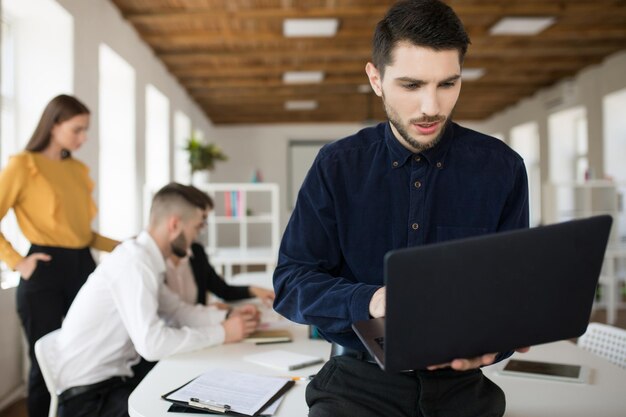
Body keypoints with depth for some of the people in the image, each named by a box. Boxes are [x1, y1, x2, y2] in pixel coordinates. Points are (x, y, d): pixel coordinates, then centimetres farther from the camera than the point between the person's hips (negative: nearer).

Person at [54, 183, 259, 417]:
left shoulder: (144, 257, 5)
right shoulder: (134, 262, -23)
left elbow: (176, 311, 14)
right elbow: (152, 344, -30)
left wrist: (226, 316, 0)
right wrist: (222, 333, -20)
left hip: (115, 375, 8)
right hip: (87, 393, -8)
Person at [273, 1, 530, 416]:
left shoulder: (501, 168, -2)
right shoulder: (337, 165, -3)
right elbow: (290, 283, -4)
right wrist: (368, 301, -23)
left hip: (458, 382, 2)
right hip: (359, 380, -2)